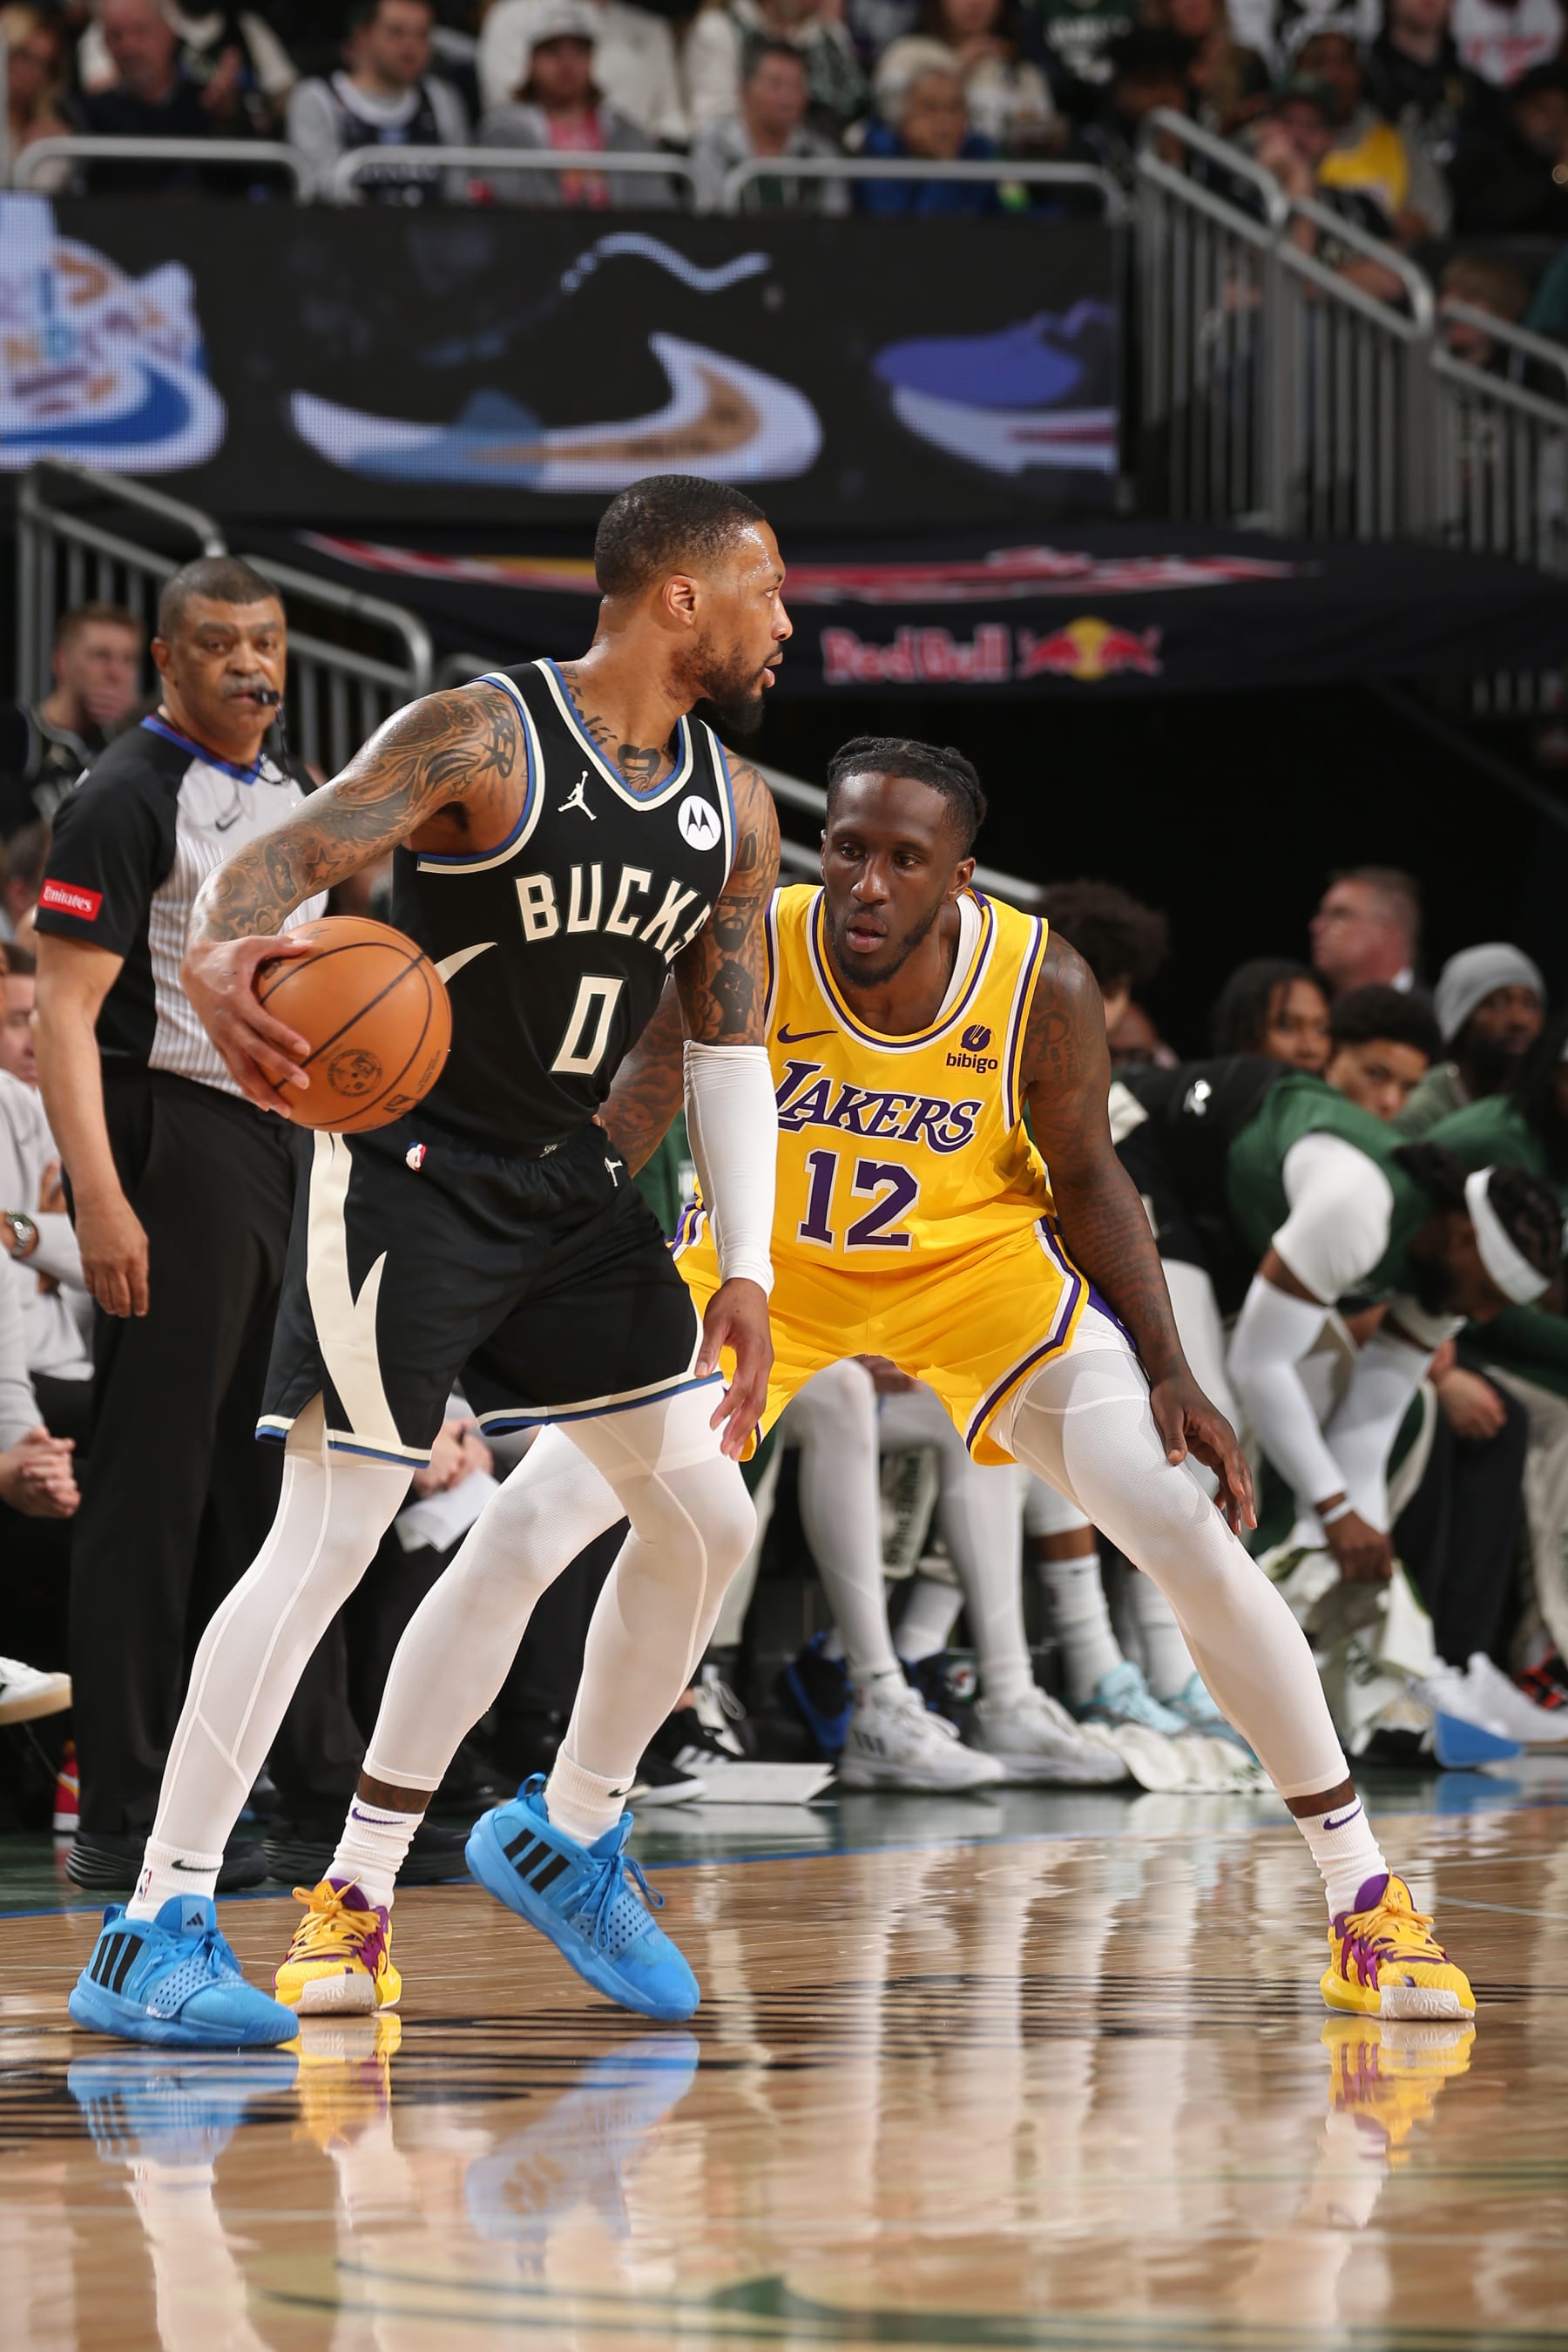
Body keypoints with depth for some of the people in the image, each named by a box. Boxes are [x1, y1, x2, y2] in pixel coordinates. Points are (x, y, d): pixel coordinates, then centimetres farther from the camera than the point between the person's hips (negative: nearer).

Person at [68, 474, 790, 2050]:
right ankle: (154, 1934, -13)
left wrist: (746, 1268, 1)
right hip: (405, 1168, -7)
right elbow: (271, 868, -24)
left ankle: (569, 1843, 28)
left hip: (567, 1183, 8)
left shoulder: (732, 813, 5)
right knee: (328, 1537, -14)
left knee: (704, 1516, 8)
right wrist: (215, 960, -47)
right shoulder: (479, 739, -16)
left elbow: (728, 1049, 11)